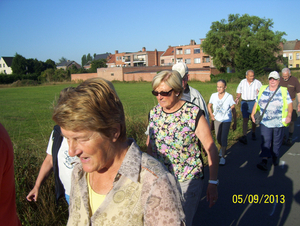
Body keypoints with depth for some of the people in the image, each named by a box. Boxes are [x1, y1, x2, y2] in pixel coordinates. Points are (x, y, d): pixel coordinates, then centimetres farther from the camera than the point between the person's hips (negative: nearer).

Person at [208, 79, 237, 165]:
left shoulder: (229, 97, -16)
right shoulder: (214, 95, -8)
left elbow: (233, 111, -9)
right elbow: (209, 105, 10)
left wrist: (235, 123, -6)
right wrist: (211, 115, -5)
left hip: (226, 120, -3)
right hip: (217, 119, 4)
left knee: (223, 138, -10)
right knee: (218, 138, 12)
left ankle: (223, 157, 2)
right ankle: (222, 148, 45)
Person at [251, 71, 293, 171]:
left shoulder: (284, 91, 3)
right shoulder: (263, 90, 7)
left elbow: (289, 104, -3)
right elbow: (257, 102, 12)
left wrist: (289, 115, -18)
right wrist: (253, 113, 4)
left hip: (278, 122, 0)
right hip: (265, 122, 0)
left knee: (277, 141, 12)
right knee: (265, 141, -7)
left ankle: (275, 156, 33)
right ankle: (264, 161, -10)